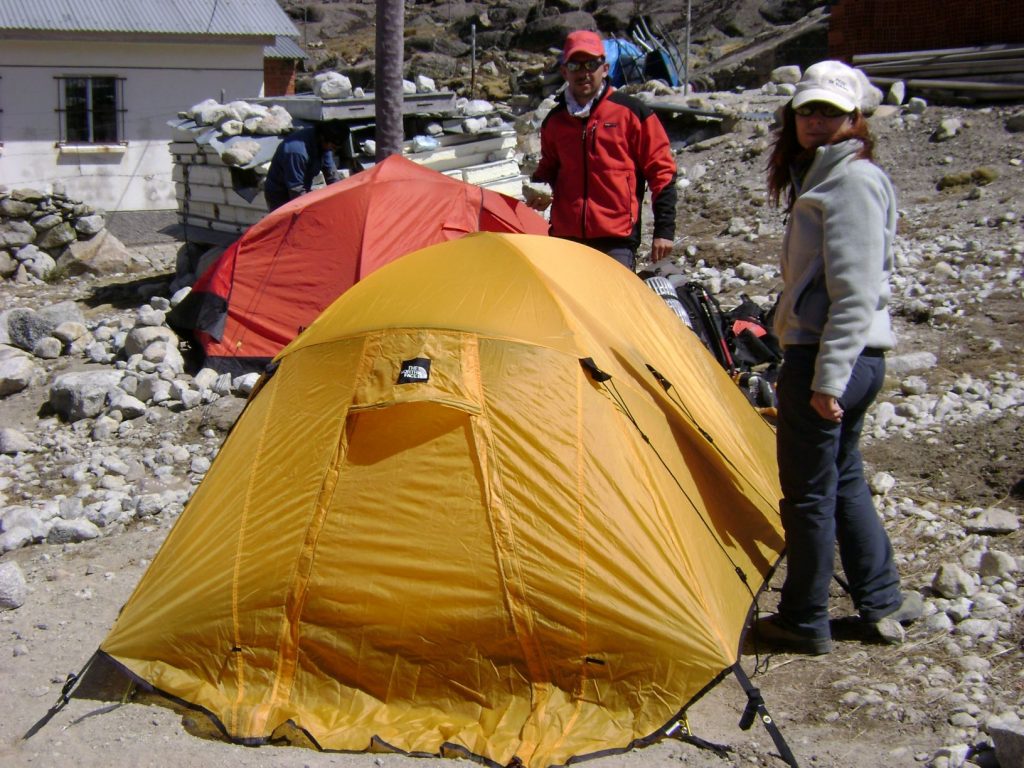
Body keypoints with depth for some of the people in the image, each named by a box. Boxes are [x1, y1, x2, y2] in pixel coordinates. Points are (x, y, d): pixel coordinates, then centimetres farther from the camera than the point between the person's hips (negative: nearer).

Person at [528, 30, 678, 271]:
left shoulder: (631, 113, -3)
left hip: (616, 241, -5)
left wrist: (664, 230, -6)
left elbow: (661, 171, -2)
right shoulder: (554, 121, 10)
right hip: (564, 237, 5)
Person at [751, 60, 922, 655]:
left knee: (808, 492, 1)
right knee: (843, 479, 21)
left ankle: (805, 623, 14)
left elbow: (855, 292, -21)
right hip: (858, 360, 10)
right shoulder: (826, 176, 17)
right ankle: (881, 599, 32)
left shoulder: (852, 180, -15)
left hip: (826, 360, -10)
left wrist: (828, 377, -24)